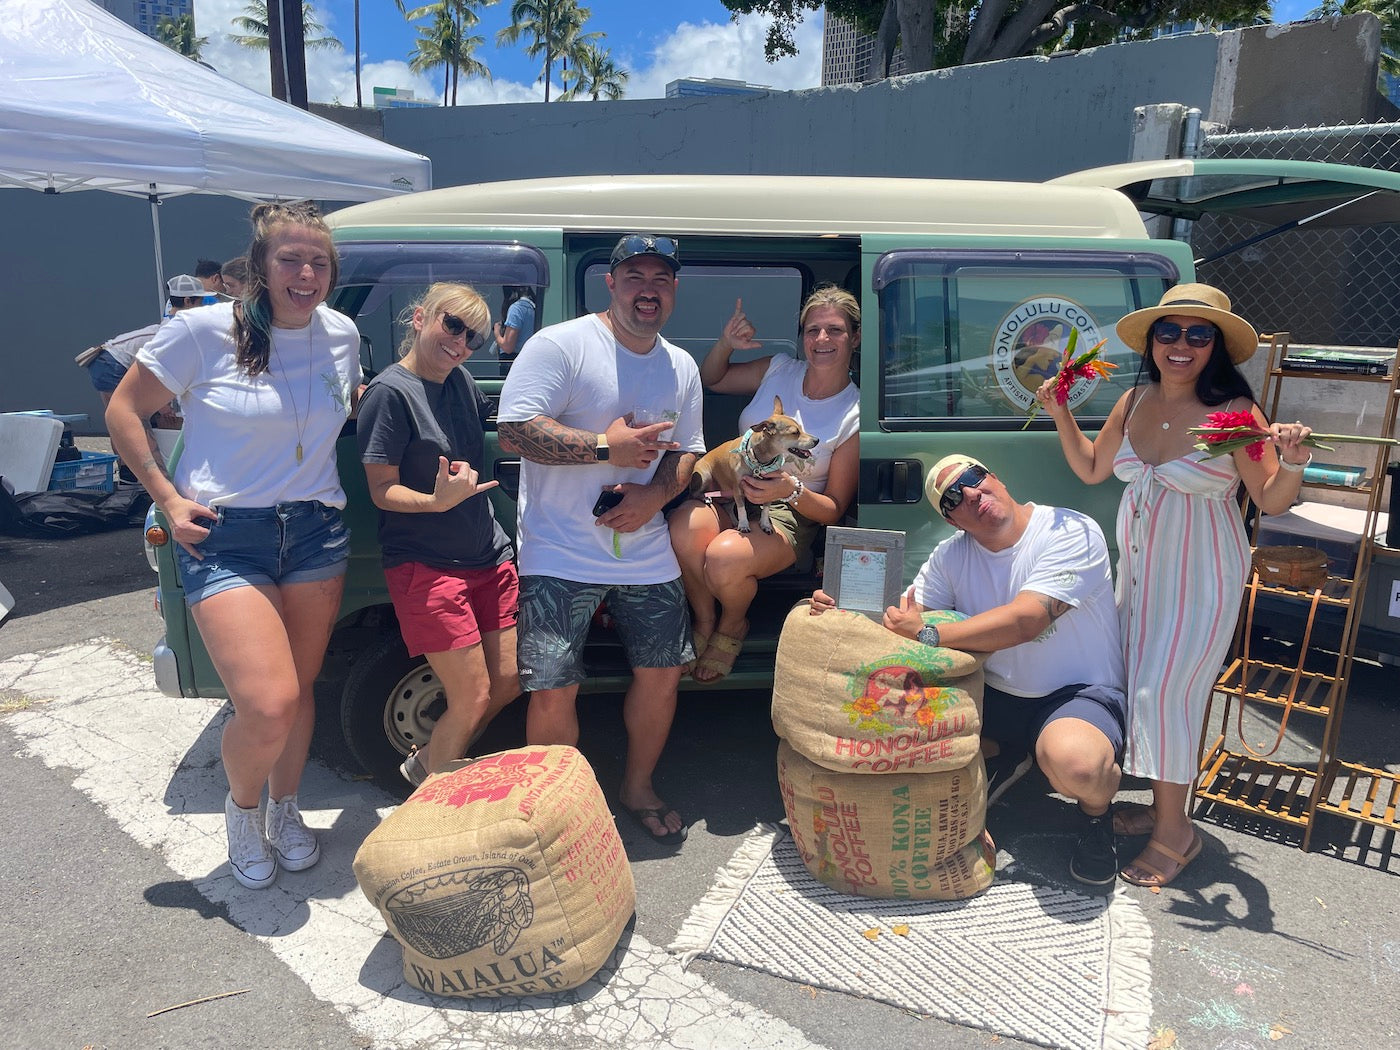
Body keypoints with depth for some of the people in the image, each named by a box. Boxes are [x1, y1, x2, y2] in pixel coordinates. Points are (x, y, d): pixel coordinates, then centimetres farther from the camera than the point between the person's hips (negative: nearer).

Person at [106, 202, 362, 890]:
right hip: (224, 537, -4)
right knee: (268, 706, -13)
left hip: (316, 531, 5)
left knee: (300, 687, 14)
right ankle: (241, 808, 21)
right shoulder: (201, 331, -10)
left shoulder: (341, 334, 3)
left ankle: (285, 811, 39)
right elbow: (124, 411, 0)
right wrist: (168, 498, -7)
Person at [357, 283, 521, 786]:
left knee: (508, 682, 10)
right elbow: (382, 490, -14)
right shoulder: (390, 392, -13)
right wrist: (437, 500, -31)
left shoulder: (461, 382, 9)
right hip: (426, 566, -8)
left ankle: (426, 764, 33)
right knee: (473, 697, -4)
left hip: (489, 555, 8)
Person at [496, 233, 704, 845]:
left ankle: (639, 789, 35)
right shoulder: (560, 346, -9)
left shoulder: (682, 368, 12)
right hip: (561, 556, -5)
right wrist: (607, 446, -20)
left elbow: (687, 452, 15)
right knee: (552, 693, -5)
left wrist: (654, 495, -7)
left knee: (662, 673, 10)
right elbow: (514, 431, -16)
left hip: (647, 555, 6)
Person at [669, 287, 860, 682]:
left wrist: (791, 490, -24)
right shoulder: (779, 371, 6)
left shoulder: (854, 416, -5)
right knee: (684, 527, -33)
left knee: (725, 557, -36)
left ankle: (733, 626, 1)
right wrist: (726, 344, 1)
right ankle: (704, 621, -5)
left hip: (790, 516, -3)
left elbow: (834, 509, -3)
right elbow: (710, 379, 22)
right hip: (730, 494, 4)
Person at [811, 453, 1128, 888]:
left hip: (1081, 693, -5)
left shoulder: (1072, 532, -16)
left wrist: (926, 634, -29)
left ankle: (1096, 812, 0)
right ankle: (996, 757, 11)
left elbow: (1024, 621, -28)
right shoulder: (951, 555, 3)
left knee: (1074, 762, -39)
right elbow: (904, 615, 1)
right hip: (995, 696, 6)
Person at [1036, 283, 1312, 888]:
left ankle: (1175, 830, 11)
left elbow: (1272, 503, -11)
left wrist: (1293, 461, -30)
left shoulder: (1236, 412, -15)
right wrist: (1061, 415, 4)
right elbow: (1092, 469, 14)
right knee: (1141, 685, 10)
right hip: (1139, 570, 6)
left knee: (1163, 690, -7)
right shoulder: (1135, 401, 1)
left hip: (1201, 578, -6)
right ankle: (1161, 806, 27)